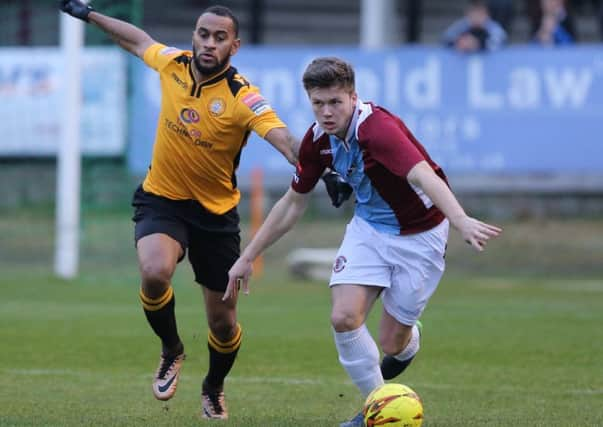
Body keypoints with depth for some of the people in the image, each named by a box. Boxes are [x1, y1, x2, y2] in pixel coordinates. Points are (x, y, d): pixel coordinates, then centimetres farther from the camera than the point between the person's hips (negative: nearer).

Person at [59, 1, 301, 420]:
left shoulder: (242, 97, -22)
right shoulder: (173, 63, -9)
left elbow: (283, 138, -37)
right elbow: (139, 40, 14)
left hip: (216, 212, -1)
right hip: (161, 199, 2)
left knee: (223, 323, 5)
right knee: (155, 273, -30)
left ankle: (214, 389, 39)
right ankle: (171, 350, 3)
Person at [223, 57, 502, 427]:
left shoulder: (378, 128, -32)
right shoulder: (318, 140, -10)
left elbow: (423, 175, -49)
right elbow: (294, 202, 6)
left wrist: (462, 221, -66)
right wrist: (248, 257, 8)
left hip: (419, 233, -5)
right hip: (369, 226, 5)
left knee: (392, 341, 0)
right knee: (344, 317, -15)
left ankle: (408, 343, 40)